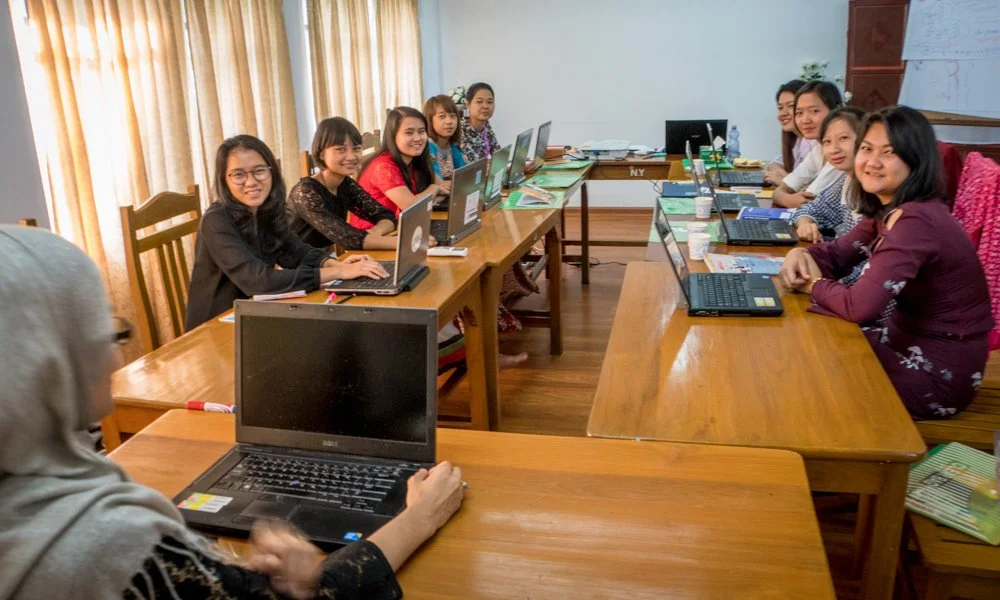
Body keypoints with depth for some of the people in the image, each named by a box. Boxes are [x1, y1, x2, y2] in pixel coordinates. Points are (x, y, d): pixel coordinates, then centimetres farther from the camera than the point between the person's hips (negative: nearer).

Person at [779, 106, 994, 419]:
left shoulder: (916, 222, -29)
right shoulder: (886, 210, 0)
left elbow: (859, 306, -34)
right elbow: (837, 252, 11)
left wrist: (814, 284, -15)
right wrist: (802, 255, -12)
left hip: (940, 370, -8)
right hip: (907, 339, 8)